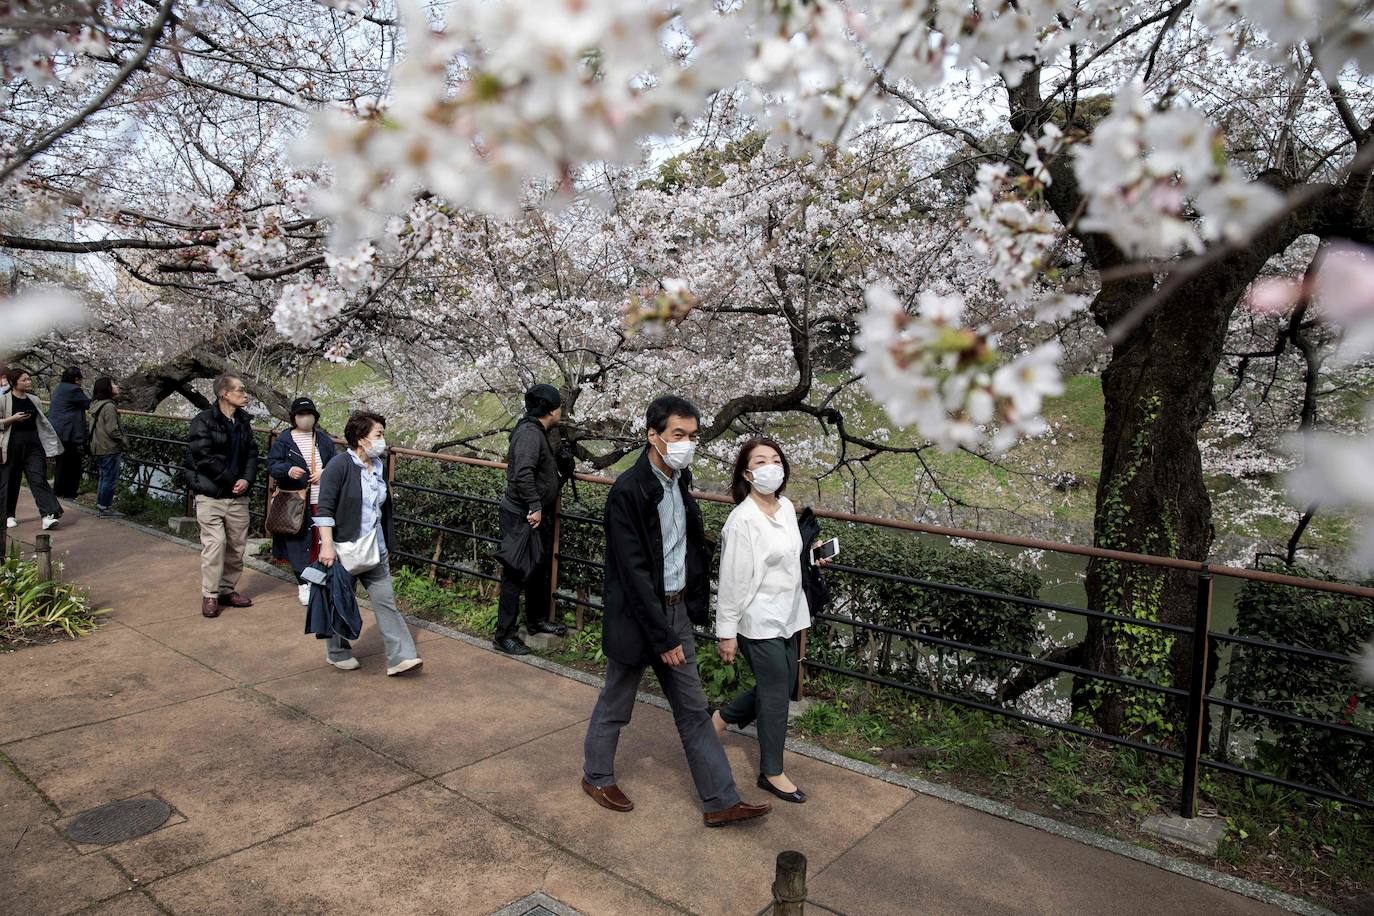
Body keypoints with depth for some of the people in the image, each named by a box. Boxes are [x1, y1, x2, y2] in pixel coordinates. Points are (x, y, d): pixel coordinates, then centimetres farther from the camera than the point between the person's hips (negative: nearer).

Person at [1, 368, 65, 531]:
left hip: (33, 444, 3)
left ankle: (48, 516, -17)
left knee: (39, 479, -7)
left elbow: (42, 422, 19)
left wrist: (51, 443, 17)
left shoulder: (32, 399, 12)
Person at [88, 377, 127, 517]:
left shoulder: (95, 404, 9)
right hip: (110, 448, -10)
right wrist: (123, 442, -8)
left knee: (104, 477, 19)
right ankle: (105, 508, 2)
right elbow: (112, 430, -21)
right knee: (110, 479, -2)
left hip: (99, 448, 10)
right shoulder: (108, 407, -19)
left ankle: (100, 505, 25)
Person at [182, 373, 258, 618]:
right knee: (215, 544, -8)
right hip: (211, 495, -6)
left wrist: (247, 479, -6)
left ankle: (228, 590, 24)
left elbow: (252, 453, 11)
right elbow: (204, 457, -16)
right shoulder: (204, 421, -10)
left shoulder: (243, 421, 10)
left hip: (238, 496, 6)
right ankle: (210, 595, 5)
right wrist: (232, 480, -13)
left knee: (237, 545, 10)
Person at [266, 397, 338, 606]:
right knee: (299, 540, -2)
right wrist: (288, 470, -22)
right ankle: (303, 582, 6)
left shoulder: (324, 440, 11)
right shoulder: (284, 440, 1)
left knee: (321, 539, 4)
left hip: (321, 501, 3)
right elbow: (272, 464, -3)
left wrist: (324, 472, -7)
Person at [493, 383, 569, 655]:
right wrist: (535, 506, -29)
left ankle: (537, 620, 36)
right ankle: (504, 635, 6)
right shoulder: (529, 433, -21)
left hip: (539, 515, 10)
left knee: (540, 569, 21)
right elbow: (523, 473, -32)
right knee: (517, 575, -3)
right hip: (521, 517, -10)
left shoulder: (537, 432, 12)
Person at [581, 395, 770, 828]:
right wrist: (663, 638, -20)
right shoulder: (628, 491, -21)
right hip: (637, 615, -7)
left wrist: (694, 605, 9)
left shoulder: (679, 480, 2)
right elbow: (633, 572, -22)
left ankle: (721, 801, 21)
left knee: (694, 711, 12)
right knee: (615, 705, 14)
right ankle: (596, 776, 38)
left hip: (676, 609, 7)